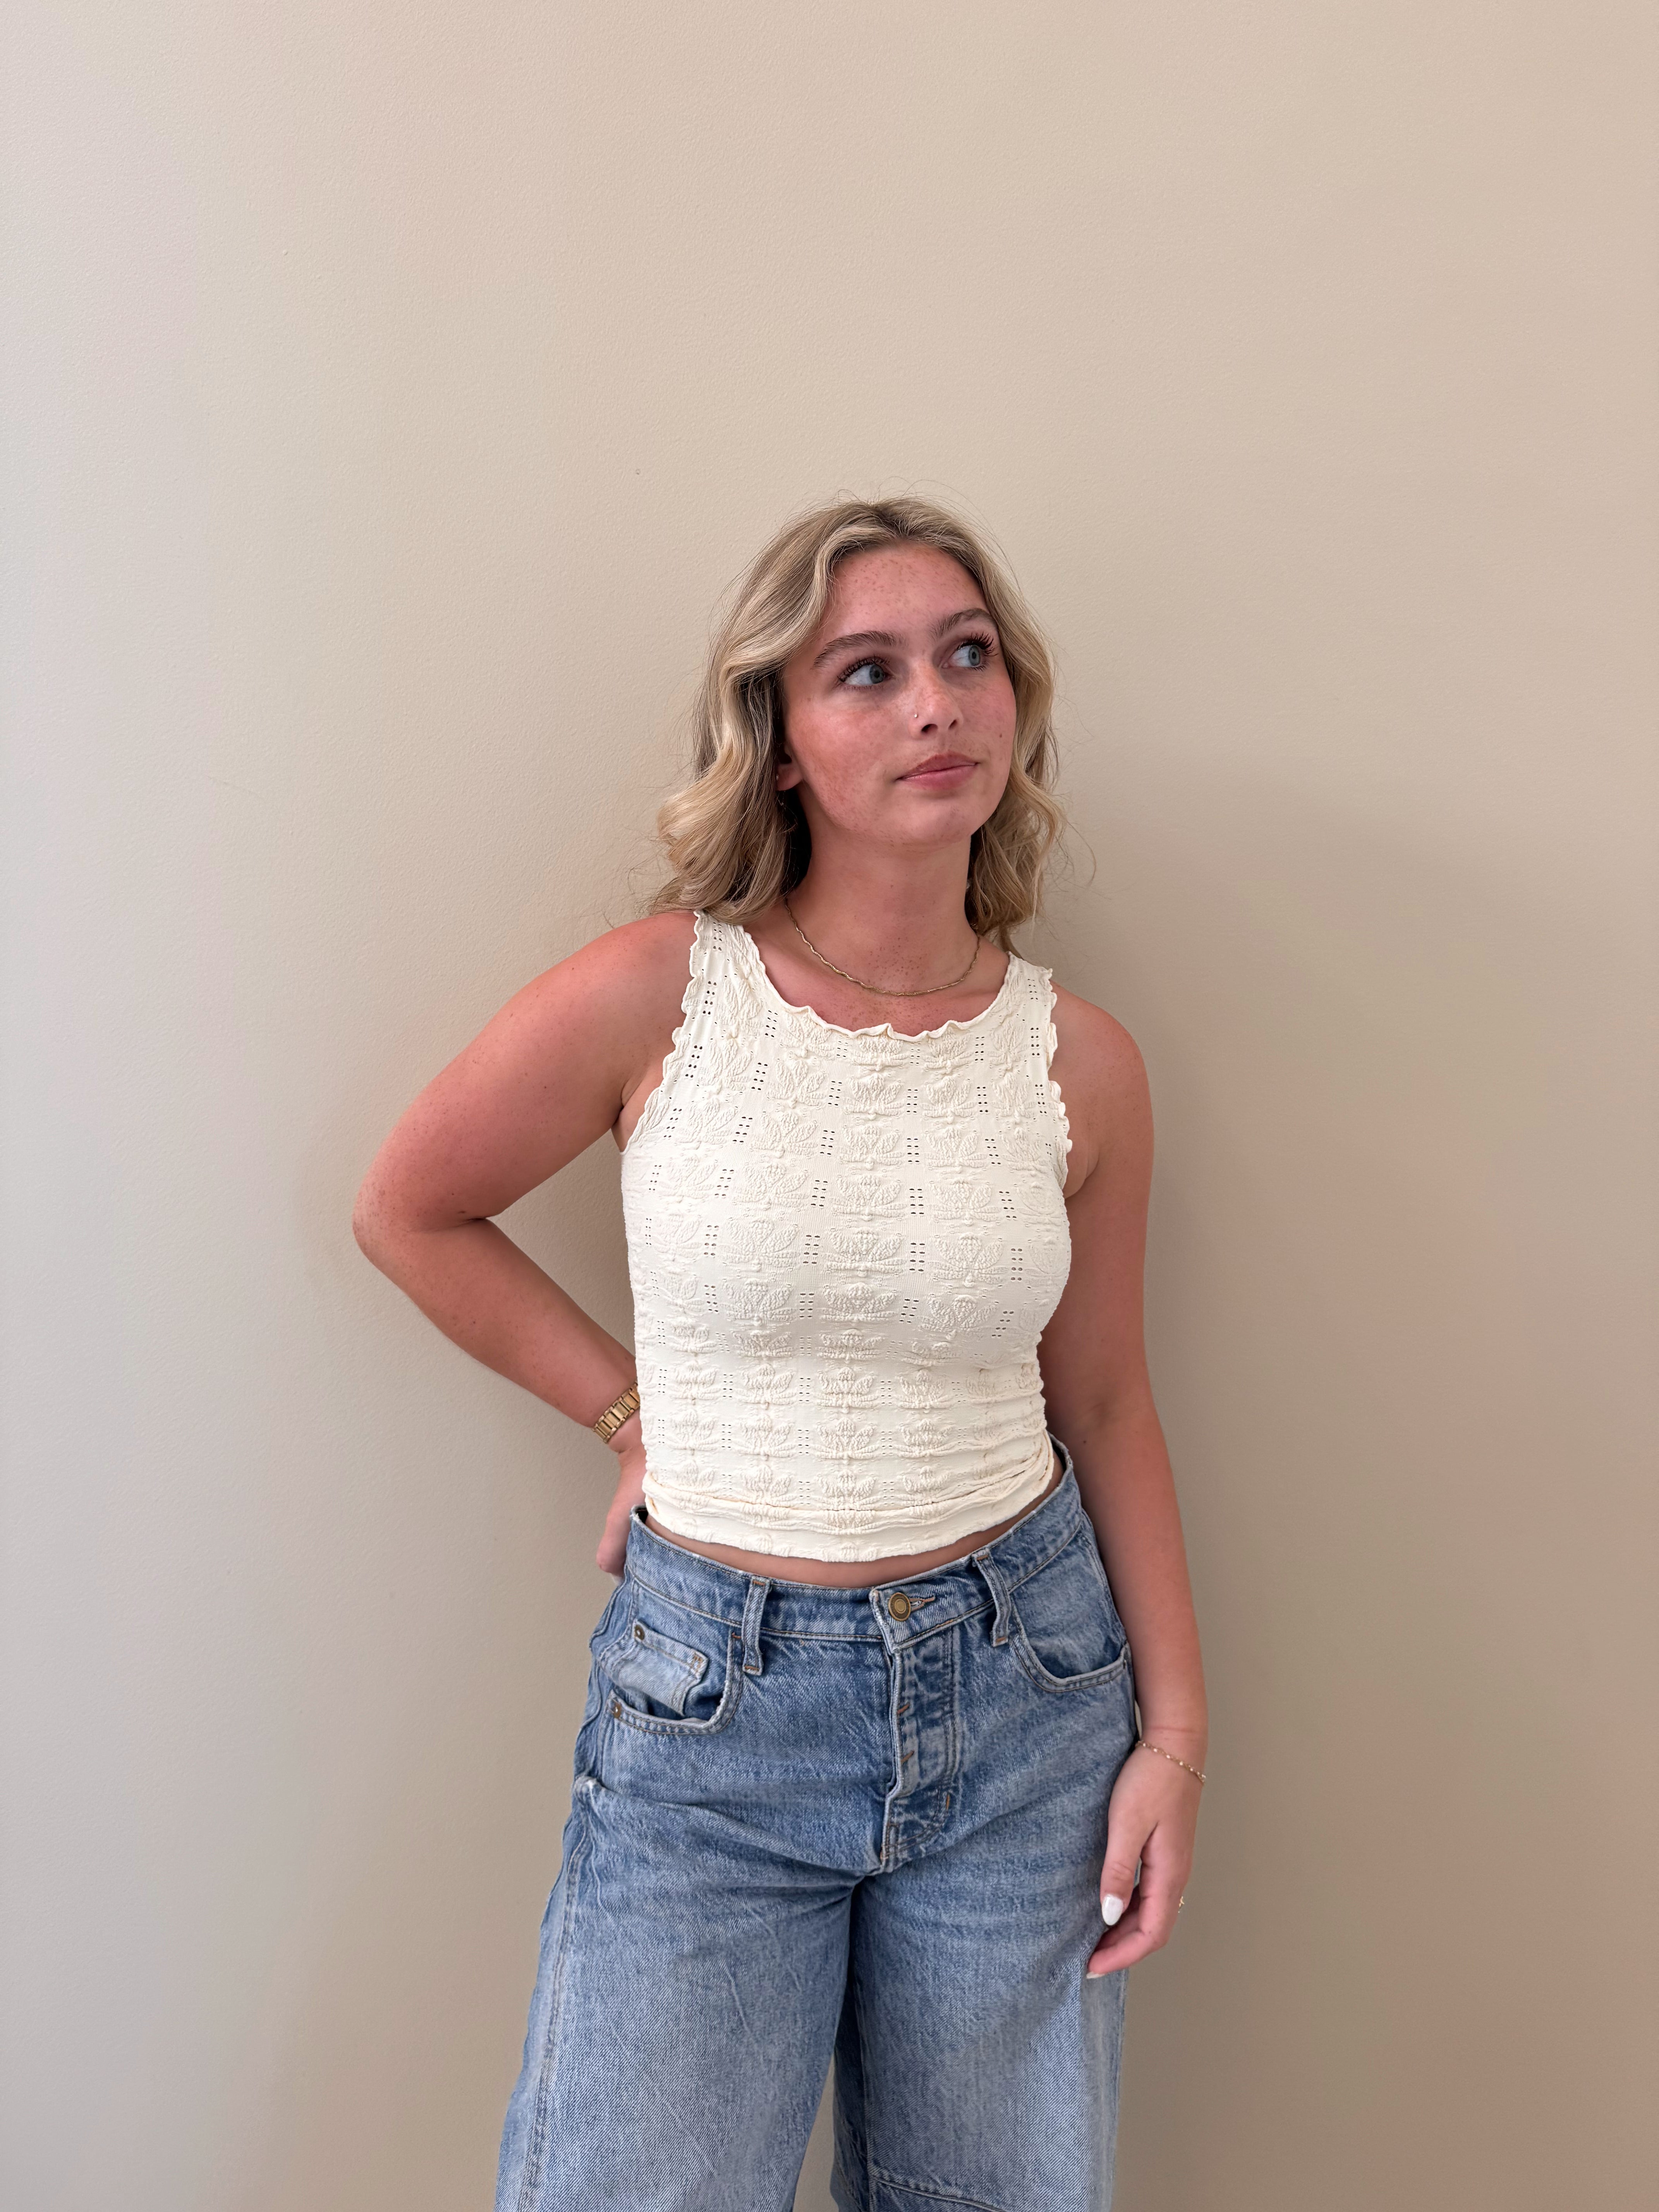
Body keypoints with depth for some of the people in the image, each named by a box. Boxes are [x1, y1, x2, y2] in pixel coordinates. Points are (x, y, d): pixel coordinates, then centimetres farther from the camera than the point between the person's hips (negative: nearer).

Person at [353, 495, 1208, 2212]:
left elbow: (1104, 1405, 5)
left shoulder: (1078, 1061, -4)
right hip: (714, 1699, -2)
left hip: (1022, 1683, 3)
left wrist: (1177, 1722, 4)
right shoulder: (657, 995, -13)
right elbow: (410, 1211, 2)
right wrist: (634, 1412, -1)